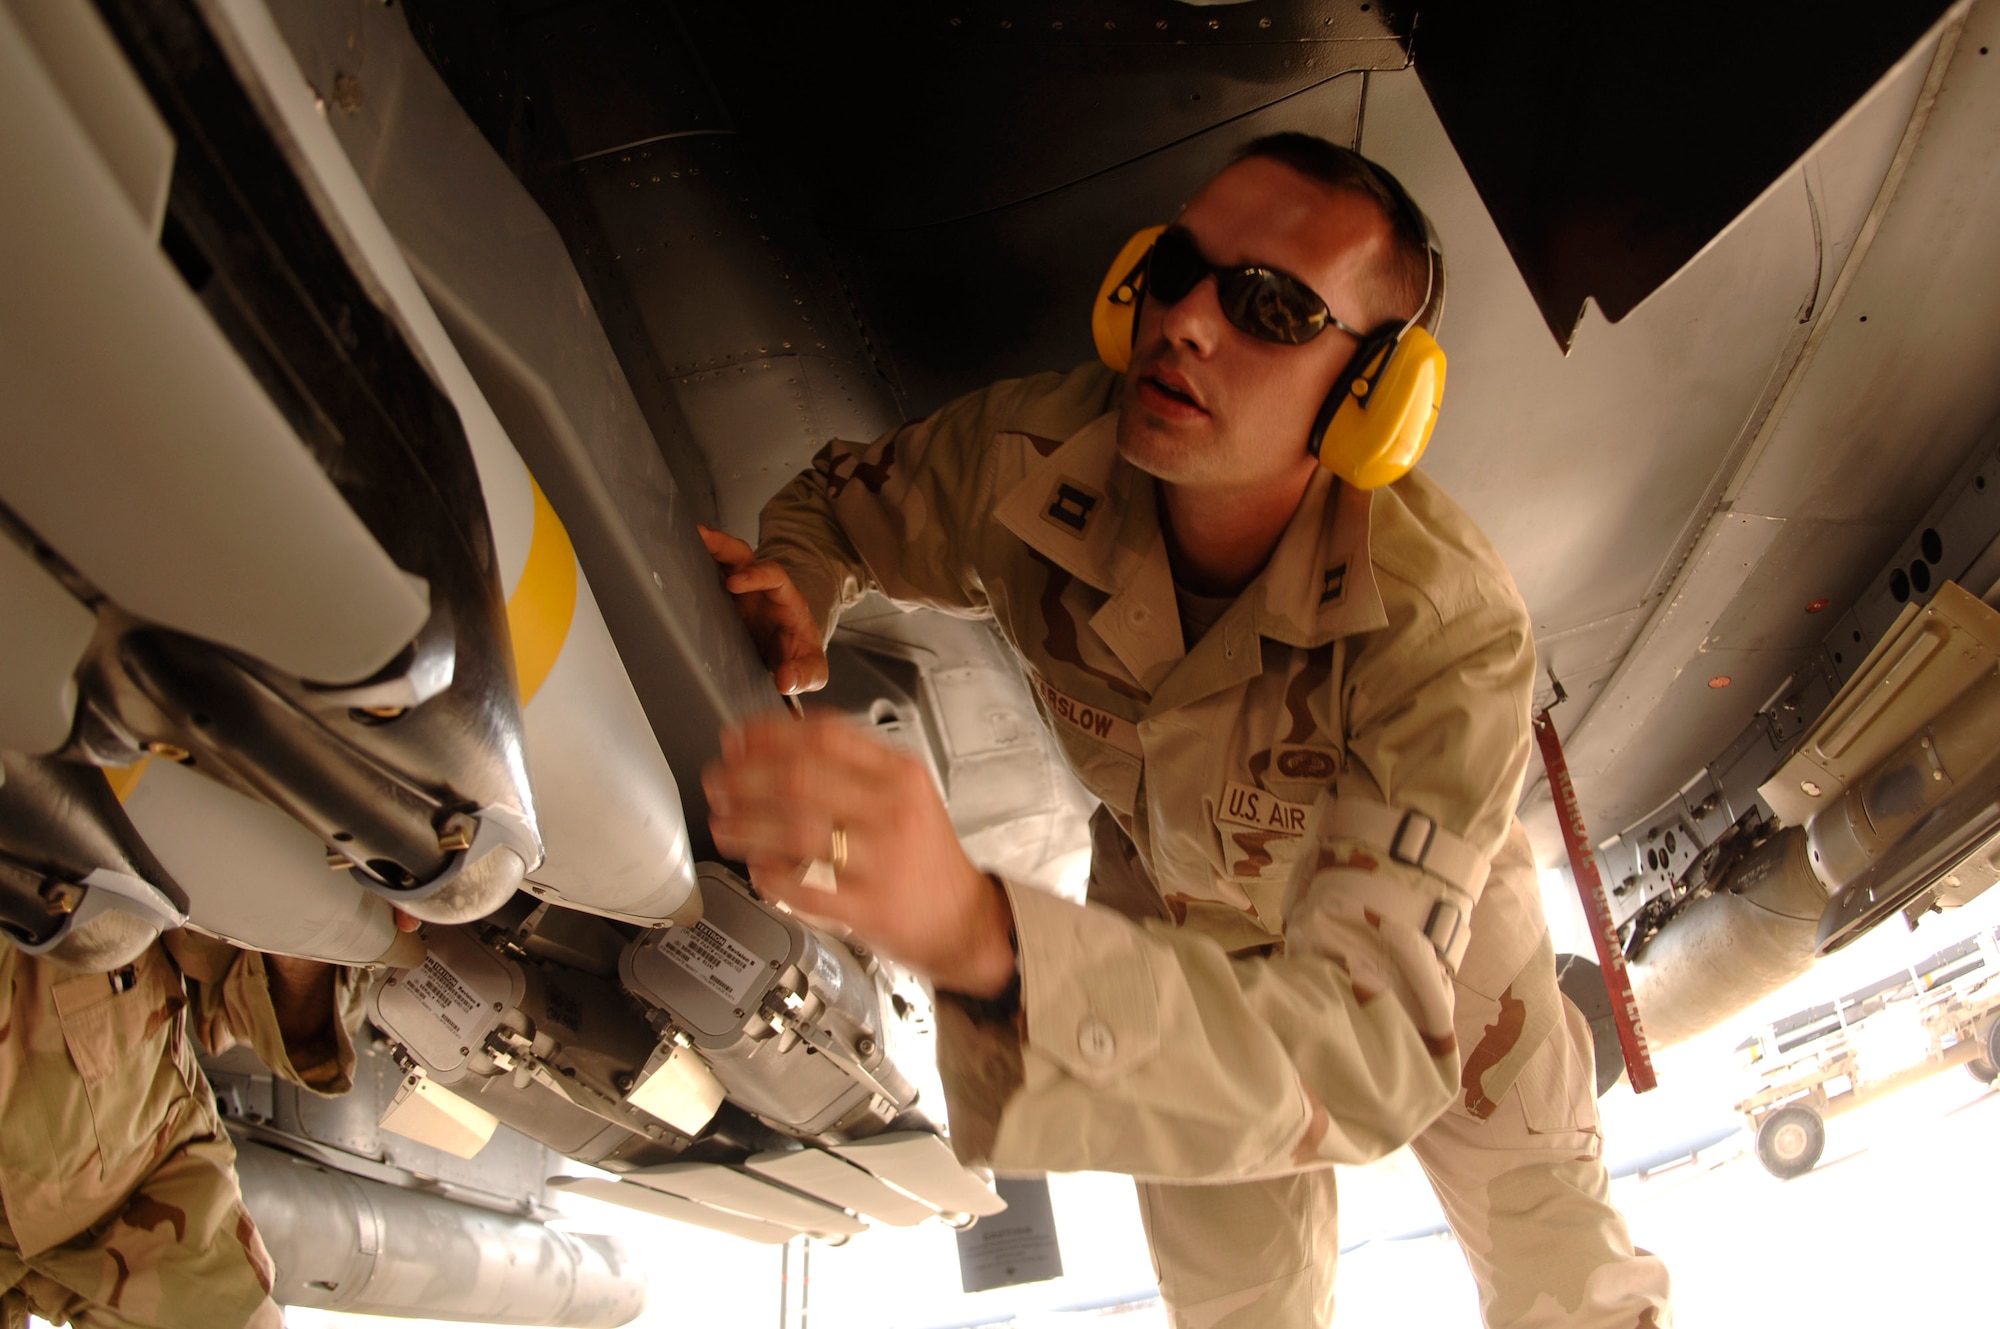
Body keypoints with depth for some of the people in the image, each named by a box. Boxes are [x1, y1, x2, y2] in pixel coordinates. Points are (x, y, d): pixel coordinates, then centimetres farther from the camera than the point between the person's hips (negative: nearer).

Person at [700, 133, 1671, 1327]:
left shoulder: (1449, 629, -41)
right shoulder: (1026, 458, -30)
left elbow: (1372, 1044, -50)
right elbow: (843, 498, -6)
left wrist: (980, 937, -66)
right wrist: (789, 591, -32)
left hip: (1427, 922, -1)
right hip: (1169, 920, 2)